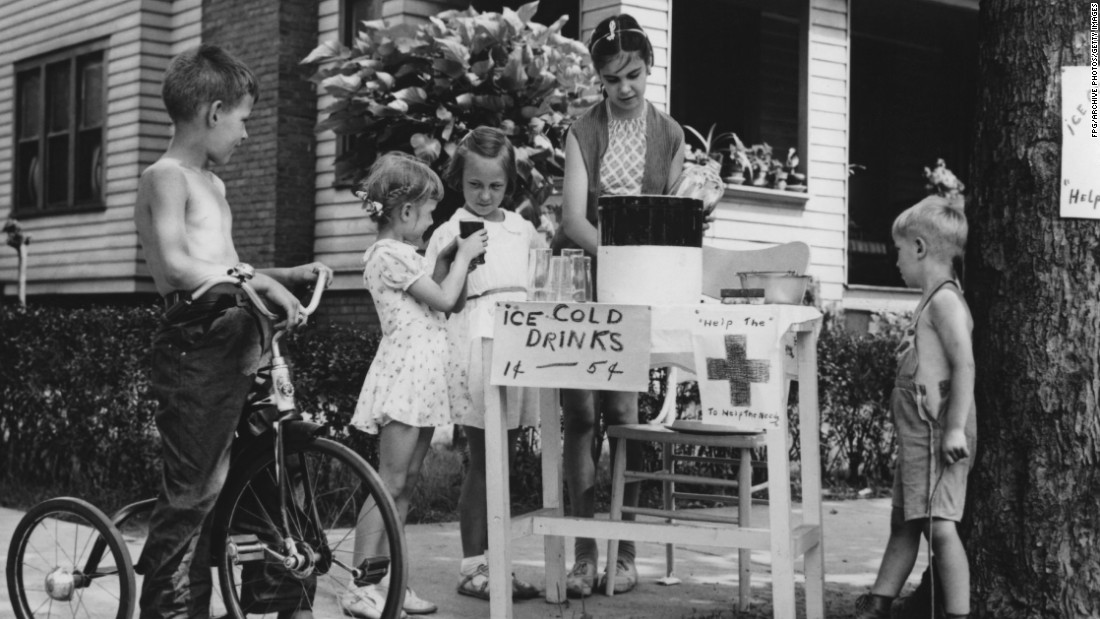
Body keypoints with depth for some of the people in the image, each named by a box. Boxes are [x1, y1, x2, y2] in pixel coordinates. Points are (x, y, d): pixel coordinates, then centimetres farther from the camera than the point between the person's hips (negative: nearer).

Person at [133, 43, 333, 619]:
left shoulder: (212, 183, 22)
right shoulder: (166, 176, -7)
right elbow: (177, 266, -21)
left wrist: (284, 274, 17)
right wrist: (259, 281, -23)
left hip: (235, 342, 9)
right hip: (194, 343, -9)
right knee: (191, 494, -7)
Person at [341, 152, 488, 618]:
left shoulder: (400, 254, 18)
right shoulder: (390, 255, -12)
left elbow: (440, 300, 21)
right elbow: (444, 300, -11)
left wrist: (445, 261, 15)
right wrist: (463, 256, 2)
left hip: (423, 374, 10)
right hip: (407, 371, -10)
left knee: (406, 484, 10)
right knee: (390, 484, -9)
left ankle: (384, 581, 14)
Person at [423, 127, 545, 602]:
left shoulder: (522, 229, 15)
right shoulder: (450, 233, 2)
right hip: (475, 344, -5)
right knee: (482, 462, -3)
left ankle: (491, 561, 17)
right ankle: (473, 567, 6)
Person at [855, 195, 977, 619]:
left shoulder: (944, 300, -12)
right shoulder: (932, 301, 18)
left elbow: (965, 365, -20)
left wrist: (956, 428, -23)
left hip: (937, 436, -10)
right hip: (918, 436, 10)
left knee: (939, 526, -10)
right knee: (904, 523, 14)